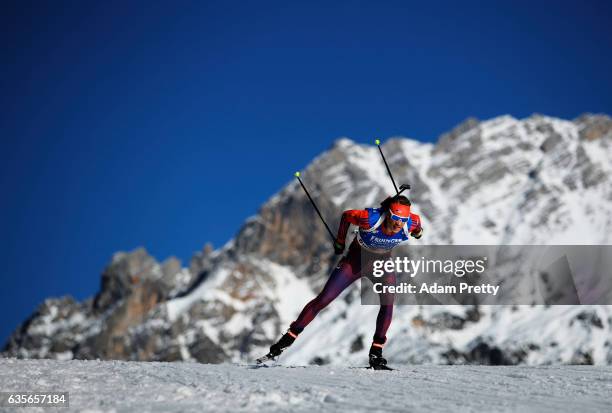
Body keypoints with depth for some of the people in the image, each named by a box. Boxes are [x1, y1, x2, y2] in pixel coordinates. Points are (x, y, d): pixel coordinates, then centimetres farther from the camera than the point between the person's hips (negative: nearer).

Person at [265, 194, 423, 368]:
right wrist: (340, 242, -3)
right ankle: (289, 338, 3)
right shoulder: (371, 219, -36)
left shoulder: (411, 223, -29)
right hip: (357, 258, -2)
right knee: (323, 300, -6)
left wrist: (418, 232, 20)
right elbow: (346, 215, -16)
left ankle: (376, 352, -11)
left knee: (388, 303, -23)